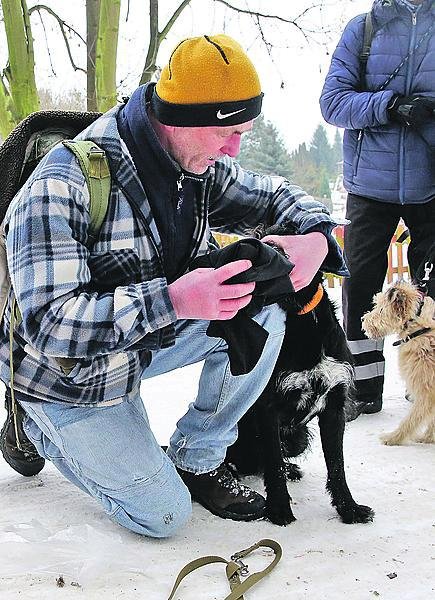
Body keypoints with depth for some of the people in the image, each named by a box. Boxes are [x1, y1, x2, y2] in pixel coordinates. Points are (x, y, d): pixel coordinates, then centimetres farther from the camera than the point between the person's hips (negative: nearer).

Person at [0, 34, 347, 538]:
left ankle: (196, 460, 4)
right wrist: (173, 299, -47)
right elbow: (49, 323, -36)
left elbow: (274, 195, 6)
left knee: (262, 316, -14)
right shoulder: (62, 187, -31)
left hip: (148, 341, 6)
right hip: (70, 378, -6)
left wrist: (315, 236, -19)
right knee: (163, 515, -4)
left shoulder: (200, 165, -9)